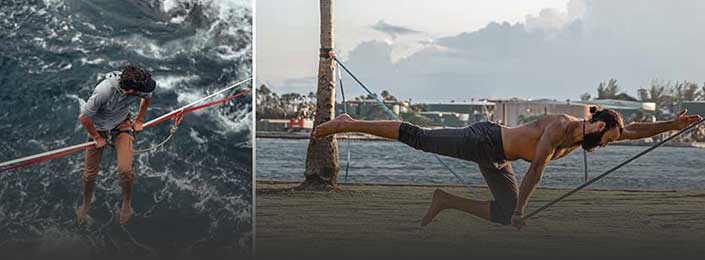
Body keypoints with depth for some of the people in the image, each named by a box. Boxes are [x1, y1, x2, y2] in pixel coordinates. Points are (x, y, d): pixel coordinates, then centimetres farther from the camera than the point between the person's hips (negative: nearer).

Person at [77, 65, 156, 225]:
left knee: (125, 170, -17)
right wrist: (97, 138, -11)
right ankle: (86, 205, 39)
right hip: (98, 128, -2)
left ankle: (127, 203, 12)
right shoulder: (104, 91, -38)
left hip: (122, 125, 2)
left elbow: (147, 97, 5)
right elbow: (84, 118, -23)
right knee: (90, 173, 9)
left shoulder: (140, 87, -24)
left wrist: (139, 120, 7)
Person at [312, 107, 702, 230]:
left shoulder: (585, 134, 5)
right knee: (418, 138, -10)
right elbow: (536, 167, -27)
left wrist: (671, 124, 6)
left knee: (506, 217, 3)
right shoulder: (561, 126, -23)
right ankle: (346, 124, -3)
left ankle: (446, 201, 11)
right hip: (484, 139, -9)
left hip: (495, 160, 9)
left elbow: (633, 131, 14)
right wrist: (521, 208, -26)